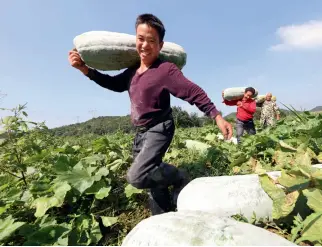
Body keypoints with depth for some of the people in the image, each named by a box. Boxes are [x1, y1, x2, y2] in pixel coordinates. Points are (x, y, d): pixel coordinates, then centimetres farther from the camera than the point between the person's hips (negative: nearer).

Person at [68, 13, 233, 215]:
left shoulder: (165, 70, -14)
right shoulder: (133, 70, 7)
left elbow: (194, 93, -18)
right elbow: (115, 84, 20)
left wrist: (217, 117, -25)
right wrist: (84, 68, 10)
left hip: (159, 129, -8)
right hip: (141, 132, 8)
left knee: (137, 176, -23)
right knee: (152, 179, 15)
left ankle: (181, 179, 4)